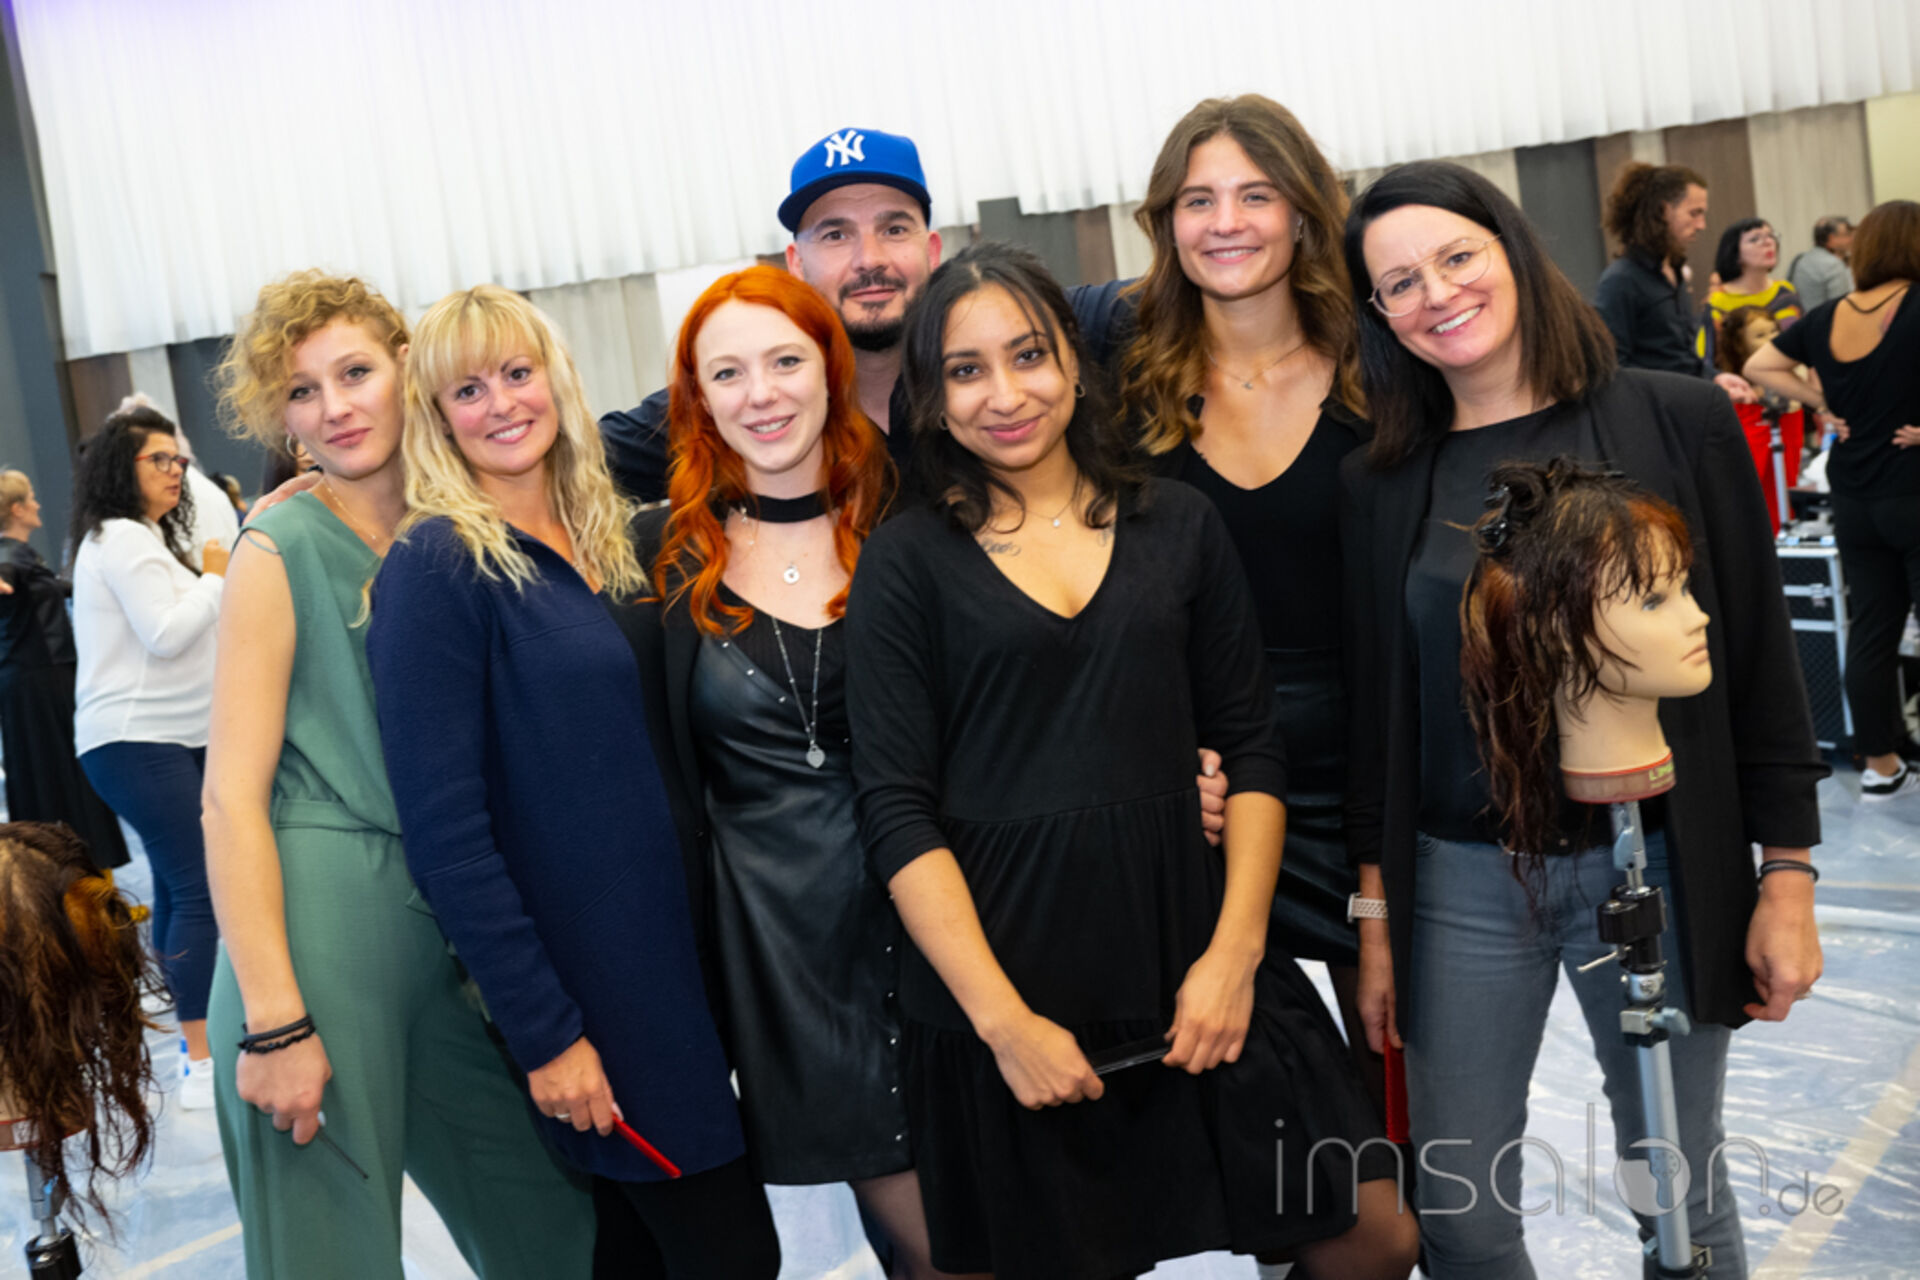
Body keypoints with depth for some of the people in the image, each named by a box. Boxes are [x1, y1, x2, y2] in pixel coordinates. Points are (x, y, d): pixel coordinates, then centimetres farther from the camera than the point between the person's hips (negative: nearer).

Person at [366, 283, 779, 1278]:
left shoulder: (605, 542, 9)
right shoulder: (435, 567, -12)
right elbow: (444, 827, -16)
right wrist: (543, 1031, -18)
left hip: (672, 945, 7)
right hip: (577, 979, -7)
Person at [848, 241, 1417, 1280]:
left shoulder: (1177, 525, 6)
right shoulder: (906, 562, -2)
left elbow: (1250, 749, 6)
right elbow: (897, 810, -7)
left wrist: (1234, 951, -5)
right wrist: (1003, 1019, -13)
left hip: (1187, 958, 3)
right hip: (1000, 973, -2)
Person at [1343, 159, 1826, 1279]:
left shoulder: (1679, 421, -4)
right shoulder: (1382, 480, 1)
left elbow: (1761, 655, -2)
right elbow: (1372, 709, 5)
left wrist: (1787, 878, -3)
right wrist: (1374, 916, 4)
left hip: (1656, 868, -1)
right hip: (1460, 882, 2)